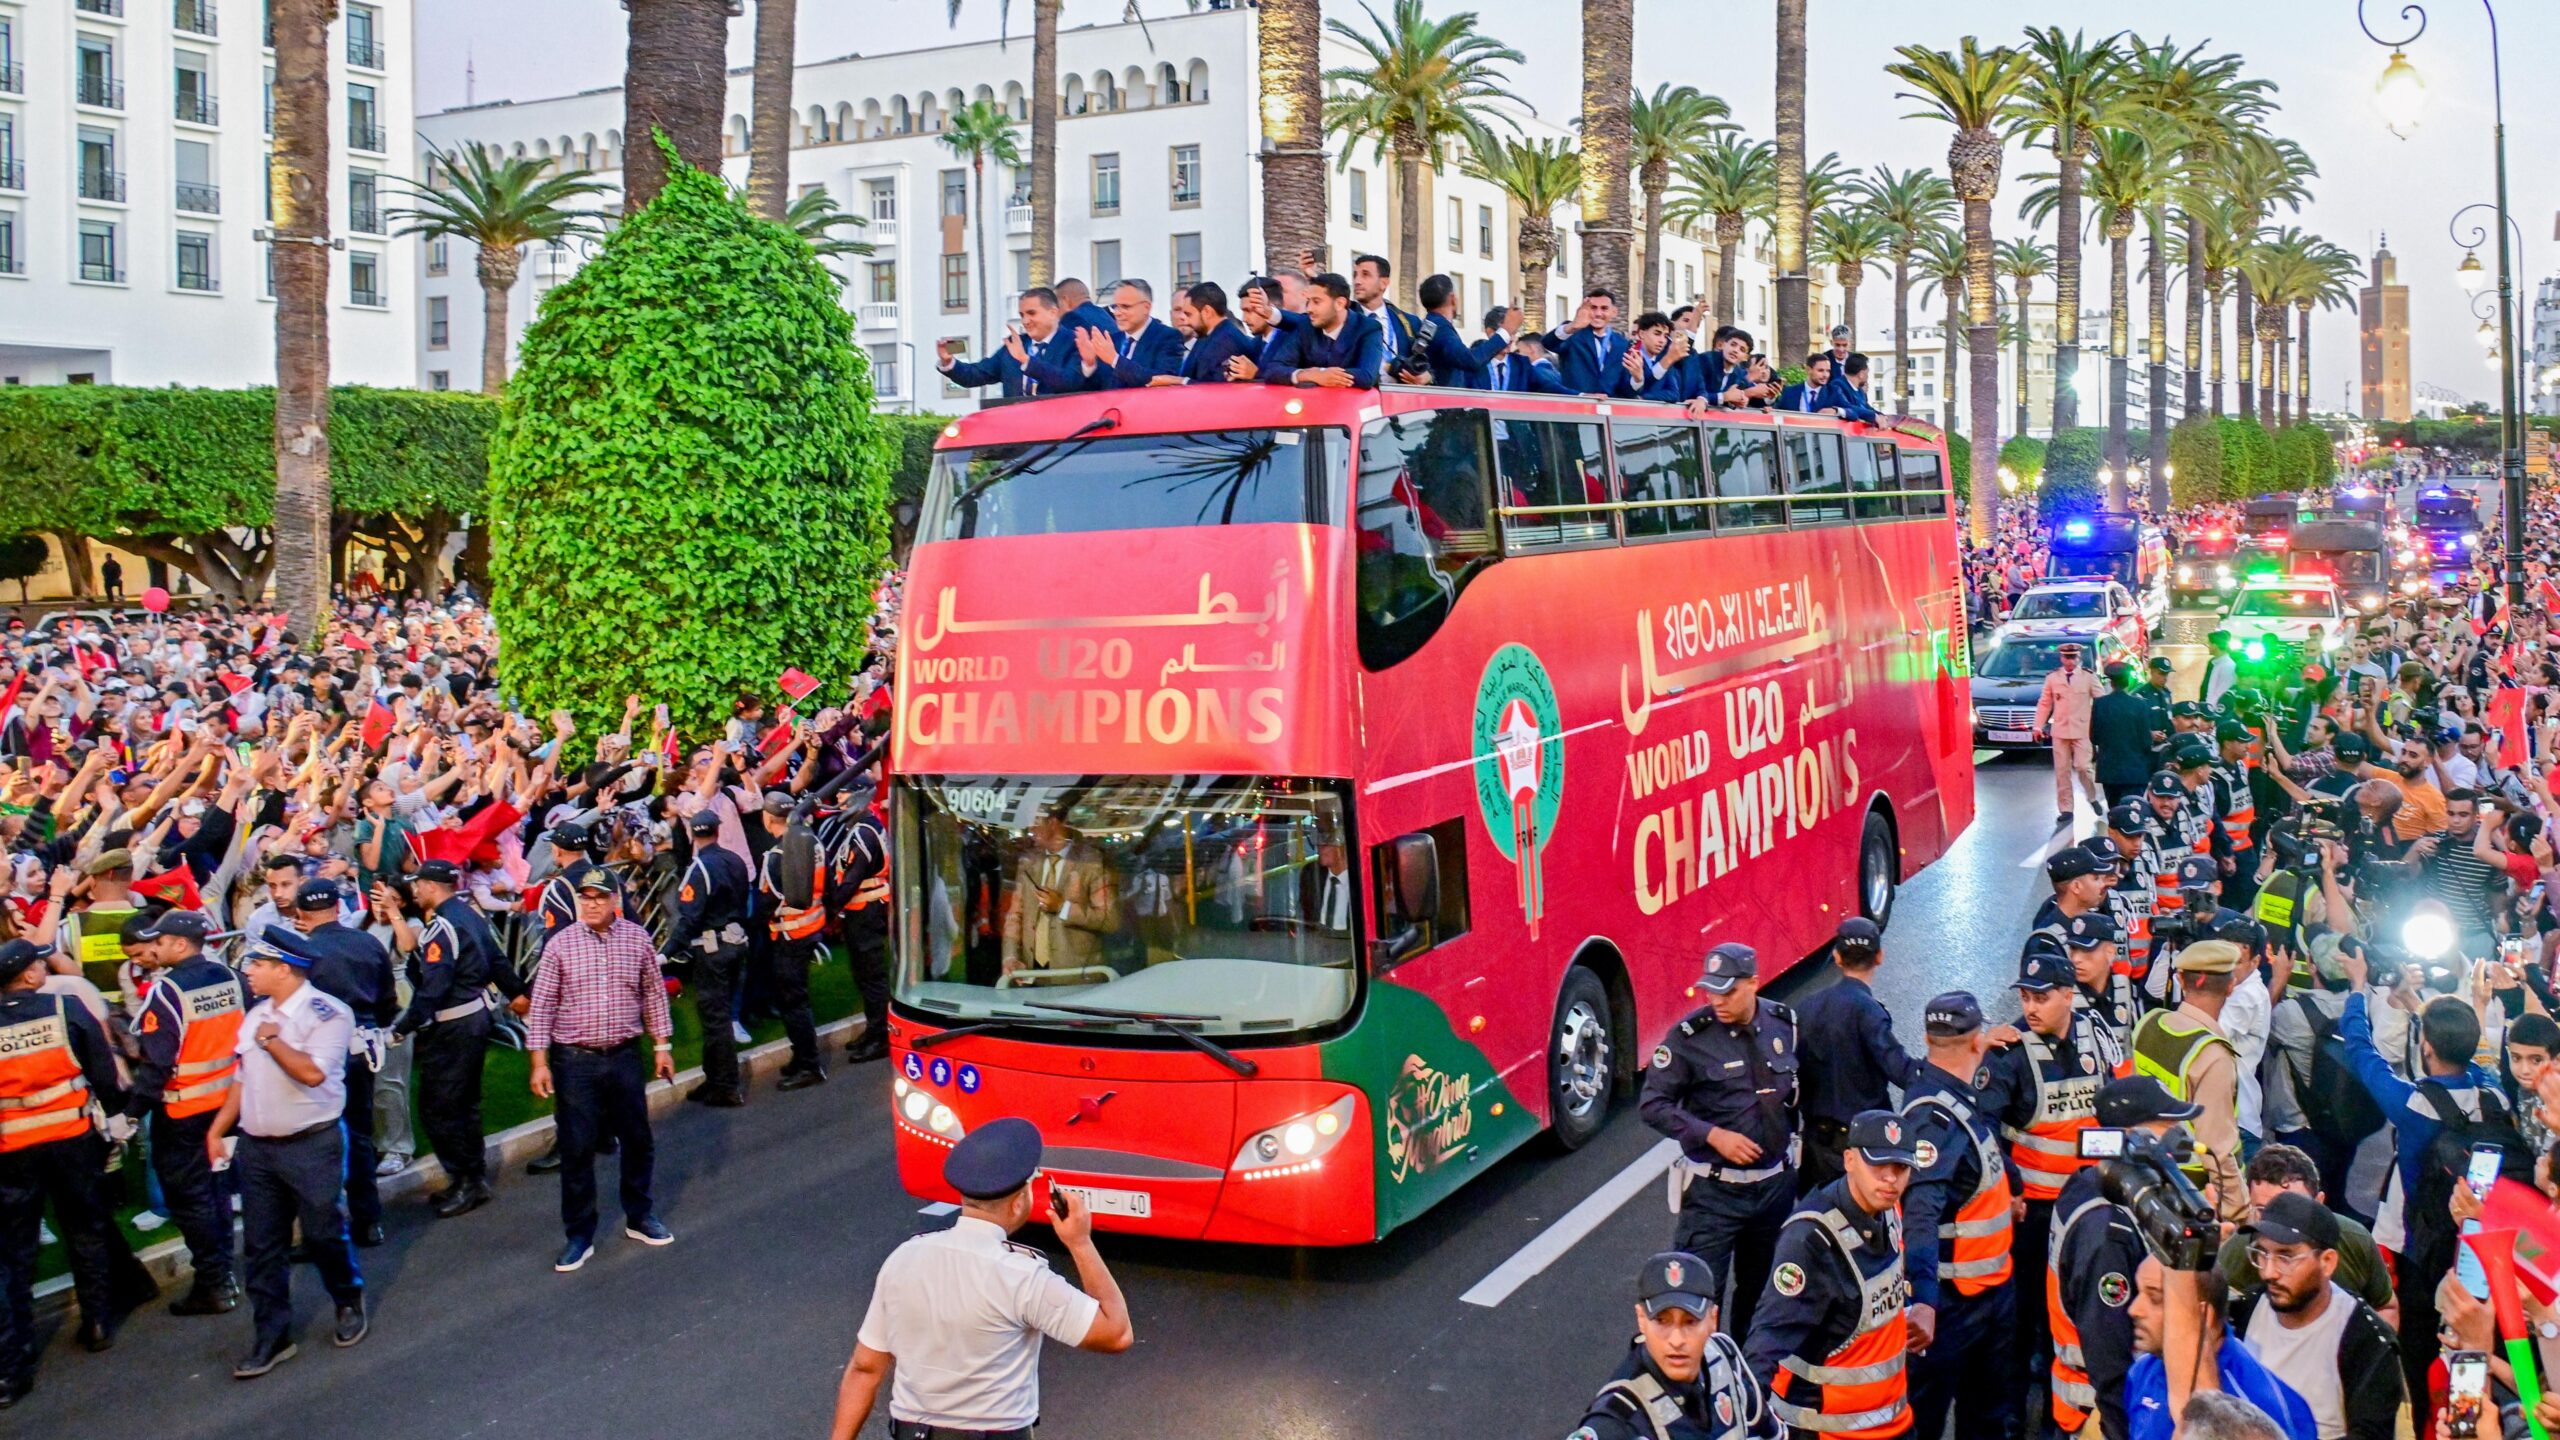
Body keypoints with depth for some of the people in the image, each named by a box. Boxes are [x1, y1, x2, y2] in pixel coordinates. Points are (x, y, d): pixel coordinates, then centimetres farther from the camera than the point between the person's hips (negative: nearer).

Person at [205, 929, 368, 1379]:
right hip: (256, 1147, 7)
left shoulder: (327, 1013, -12)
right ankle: (272, 1337, 14)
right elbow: (243, 1078, 18)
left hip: (312, 1144, -7)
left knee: (323, 1234, 4)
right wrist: (216, 1130, 12)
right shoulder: (256, 1016, 11)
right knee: (261, 1246, 7)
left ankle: (350, 1303, 29)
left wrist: (272, 1041, -19)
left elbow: (312, 1073, -26)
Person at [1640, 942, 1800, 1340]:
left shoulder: (1785, 1024, -2)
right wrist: (1713, 1135, -21)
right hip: (1714, 1189, -4)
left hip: (1775, 1184, 4)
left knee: (1761, 1287, 19)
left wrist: (1790, 1134, 8)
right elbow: (1653, 1105, -13)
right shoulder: (1690, 1036, -15)